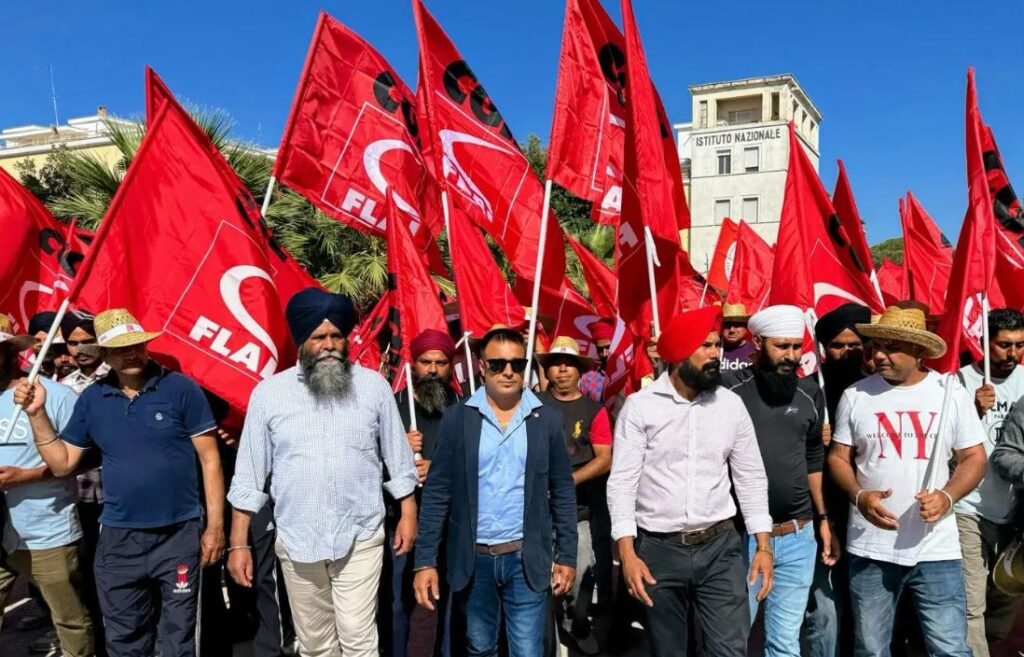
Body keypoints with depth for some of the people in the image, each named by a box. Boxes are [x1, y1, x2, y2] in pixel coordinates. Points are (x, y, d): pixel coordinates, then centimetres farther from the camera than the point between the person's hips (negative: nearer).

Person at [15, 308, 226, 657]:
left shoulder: (181, 388, -9)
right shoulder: (91, 399, 4)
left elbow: (210, 459, -7)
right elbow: (61, 463, 9)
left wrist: (214, 526, -8)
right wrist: (37, 413, -3)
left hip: (180, 535, -3)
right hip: (118, 539, 4)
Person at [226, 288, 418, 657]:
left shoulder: (373, 386, -3)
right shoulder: (269, 392, -3)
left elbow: (397, 458, 6)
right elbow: (250, 474, 1)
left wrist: (408, 514, 5)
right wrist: (238, 543, 1)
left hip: (361, 537, -1)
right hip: (297, 541, 1)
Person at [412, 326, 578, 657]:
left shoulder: (546, 418, -1)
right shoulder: (457, 418, -3)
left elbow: (563, 492, 4)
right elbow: (436, 493, -3)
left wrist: (567, 555, 1)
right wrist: (425, 560, -6)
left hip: (528, 558, 0)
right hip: (473, 558, 1)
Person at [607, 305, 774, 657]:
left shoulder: (731, 404, 3)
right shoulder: (639, 406, -7)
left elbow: (750, 477, 8)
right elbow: (622, 481, -8)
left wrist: (763, 545, 2)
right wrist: (627, 552, -16)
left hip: (720, 547, 2)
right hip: (658, 549, -1)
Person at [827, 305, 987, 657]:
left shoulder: (951, 392, 0)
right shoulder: (855, 395, 1)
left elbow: (974, 458, 3)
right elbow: (838, 457, 6)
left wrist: (946, 496, -15)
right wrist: (859, 496, -13)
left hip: (935, 549, 0)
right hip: (870, 548, 1)